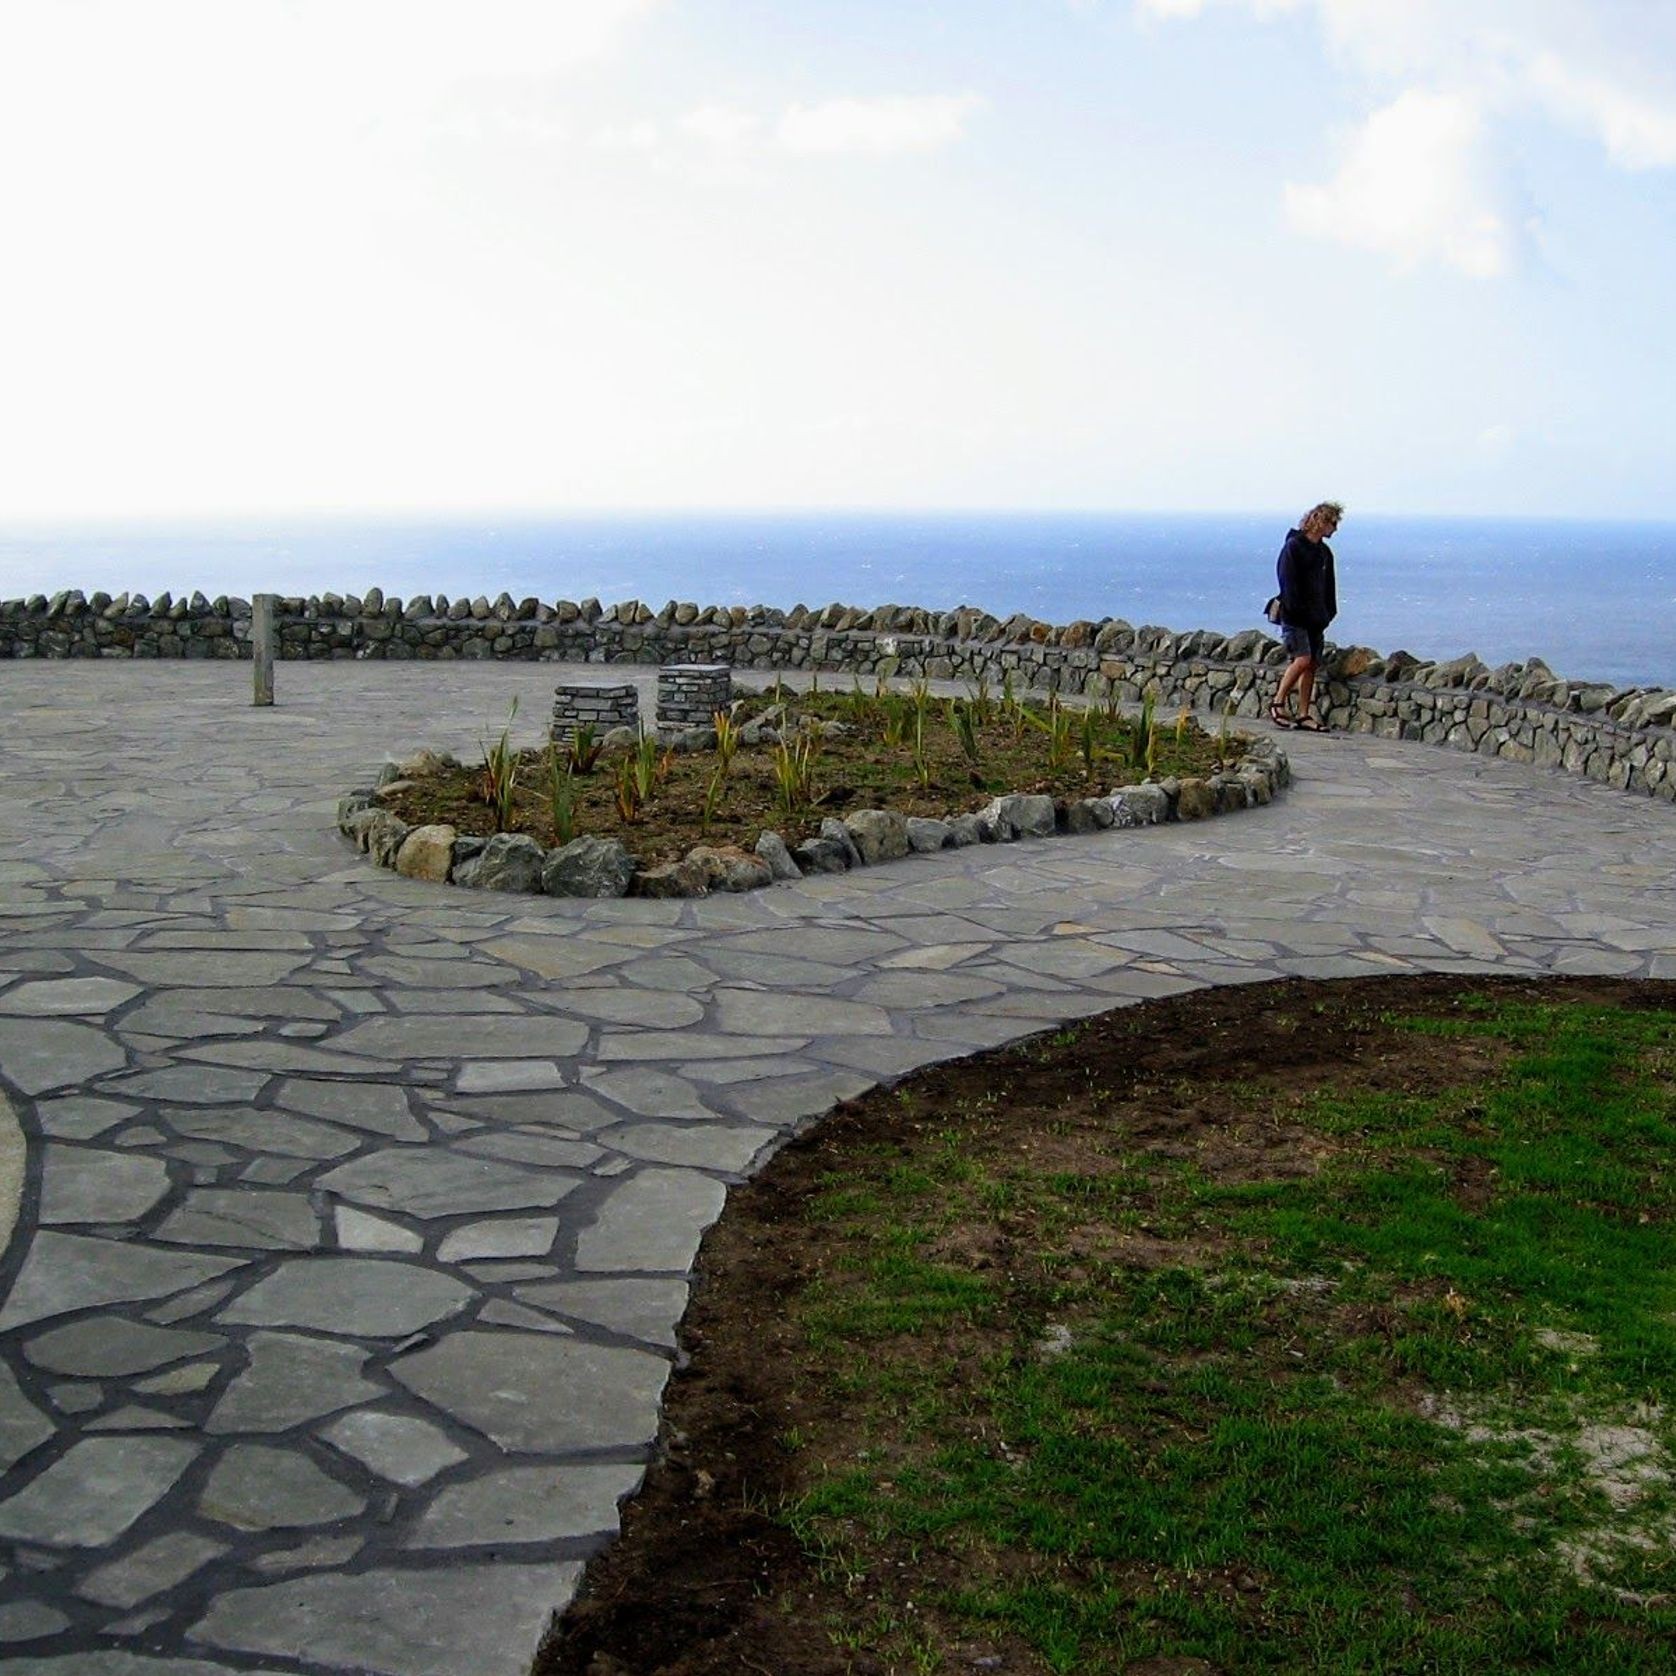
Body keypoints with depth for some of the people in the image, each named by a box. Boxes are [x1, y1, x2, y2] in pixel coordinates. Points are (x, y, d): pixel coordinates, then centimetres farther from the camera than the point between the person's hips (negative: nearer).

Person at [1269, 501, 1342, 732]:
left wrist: (1328, 613, 11)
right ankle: (1278, 703, -5)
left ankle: (1303, 715, 6)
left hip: (1316, 618, 8)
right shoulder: (1293, 547, -8)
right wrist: (1295, 609, -18)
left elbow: (1329, 586, 21)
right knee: (1302, 659, -17)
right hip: (1295, 617, -7)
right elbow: (1287, 583, -13)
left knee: (1312, 664, 4)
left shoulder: (1324, 552, 16)